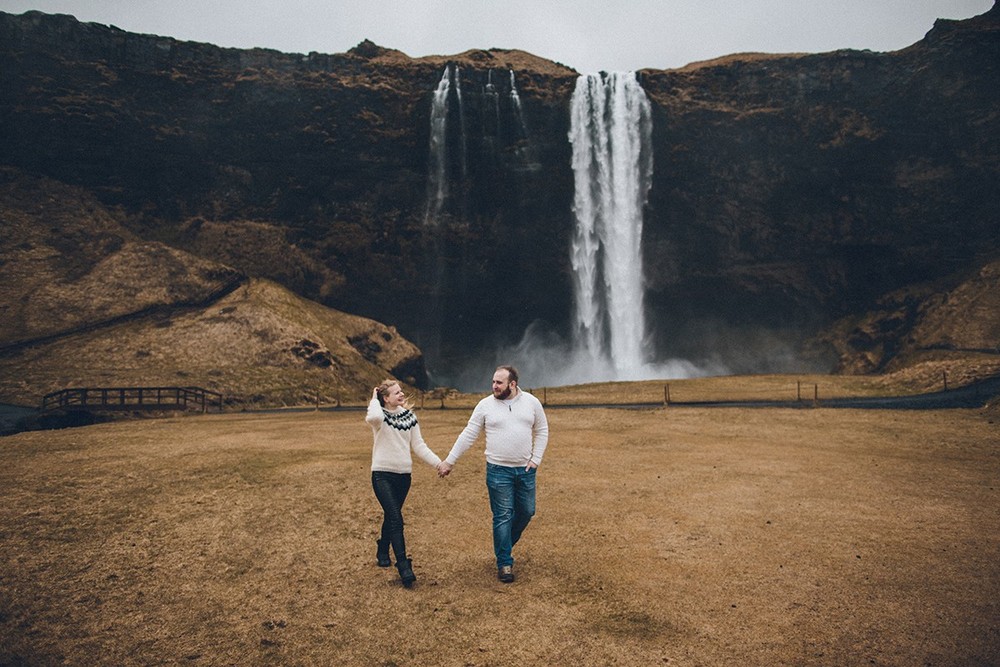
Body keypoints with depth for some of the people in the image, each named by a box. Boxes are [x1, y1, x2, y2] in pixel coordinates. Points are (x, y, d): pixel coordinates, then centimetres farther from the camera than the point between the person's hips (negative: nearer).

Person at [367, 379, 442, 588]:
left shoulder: (409, 416, 7)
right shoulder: (380, 415, -8)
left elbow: (419, 445, 7)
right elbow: (374, 416, -36)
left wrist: (439, 463, -1)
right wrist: (374, 398, -17)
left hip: (404, 474, 5)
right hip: (382, 474, -5)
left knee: (391, 516, 18)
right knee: (395, 519, -15)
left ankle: (383, 552, 41)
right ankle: (404, 567, -15)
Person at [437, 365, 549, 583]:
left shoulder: (532, 402, -1)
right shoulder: (485, 405, -5)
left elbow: (542, 432, 8)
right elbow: (468, 435, -2)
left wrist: (536, 459, -1)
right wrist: (449, 461, -2)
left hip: (525, 469, 3)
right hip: (498, 470, -2)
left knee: (526, 512, 12)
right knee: (503, 517, 1)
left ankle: (505, 545, 37)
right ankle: (504, 563, 13)